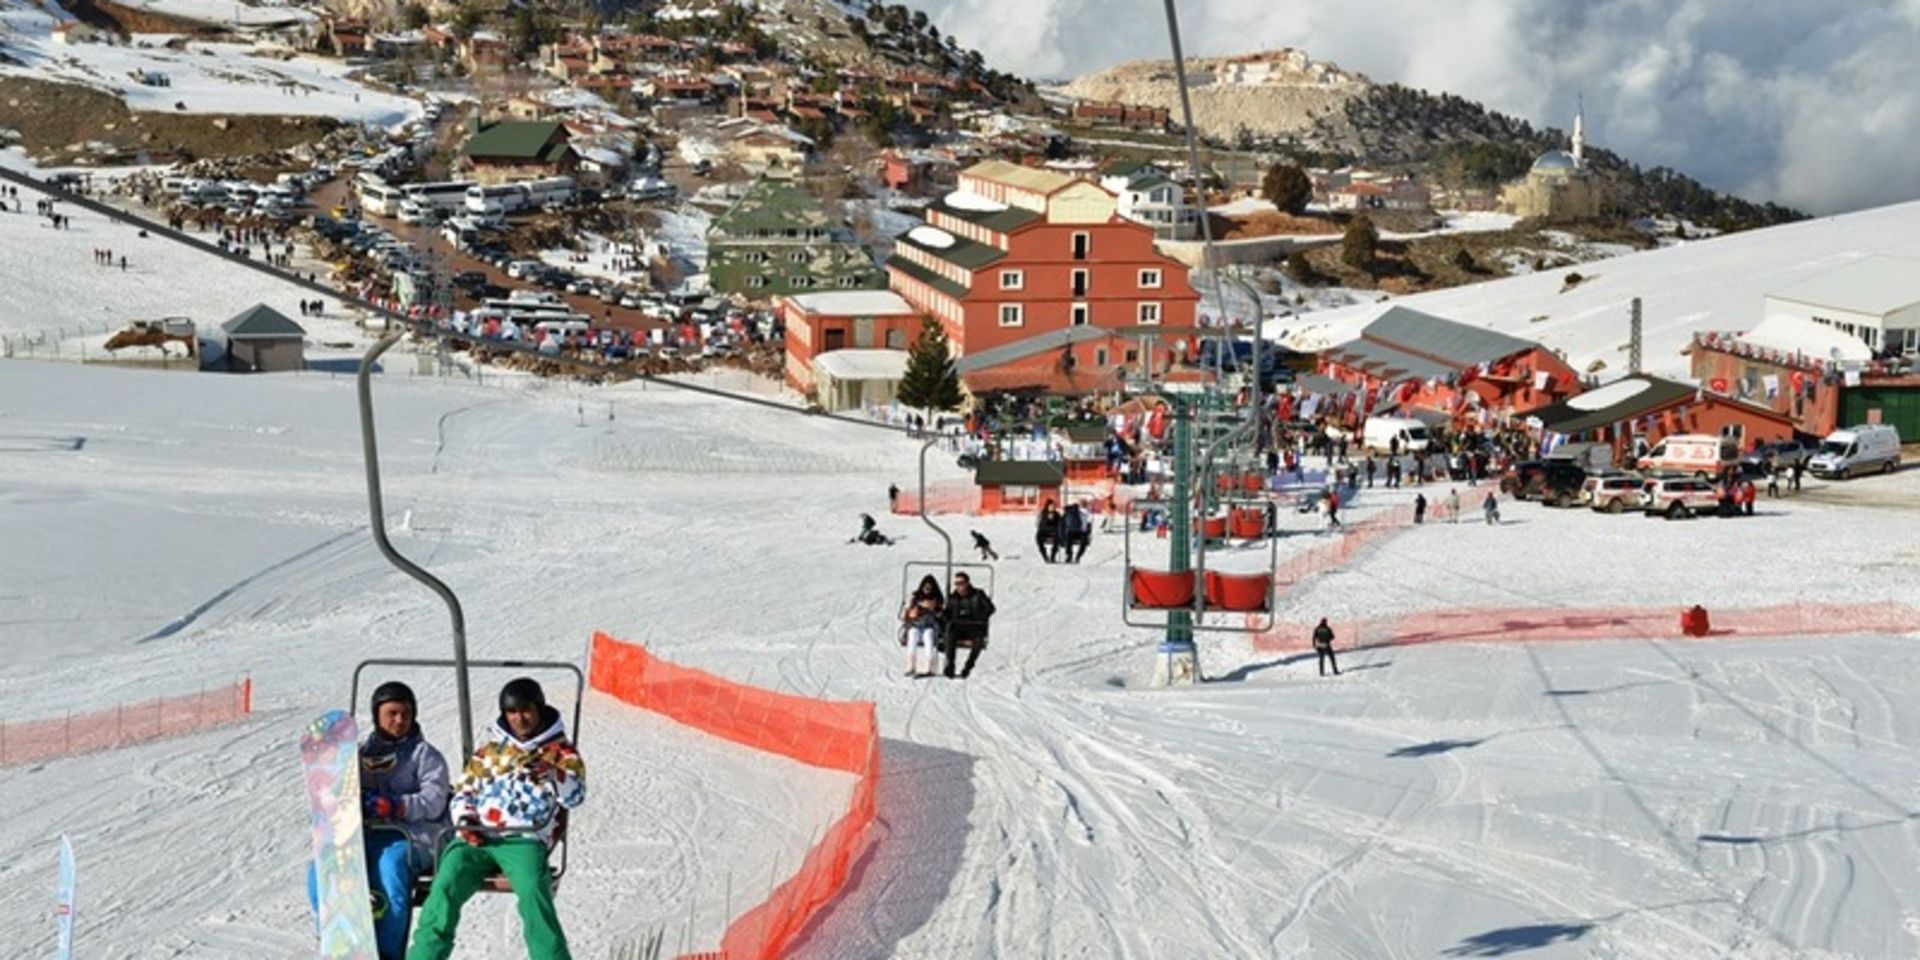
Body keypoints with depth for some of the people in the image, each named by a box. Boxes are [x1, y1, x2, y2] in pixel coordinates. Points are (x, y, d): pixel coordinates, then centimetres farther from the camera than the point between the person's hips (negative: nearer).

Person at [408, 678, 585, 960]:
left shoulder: (561, 751, 16)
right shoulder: (490, 749, 25)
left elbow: (575, 796, 2)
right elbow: (463, 791, 25)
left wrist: (549, 771, -16)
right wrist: (465, 821, 4)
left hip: (525, 840, -3)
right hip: (477, 838, 3)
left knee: (532, 890, -34)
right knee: (445, 887, -26)